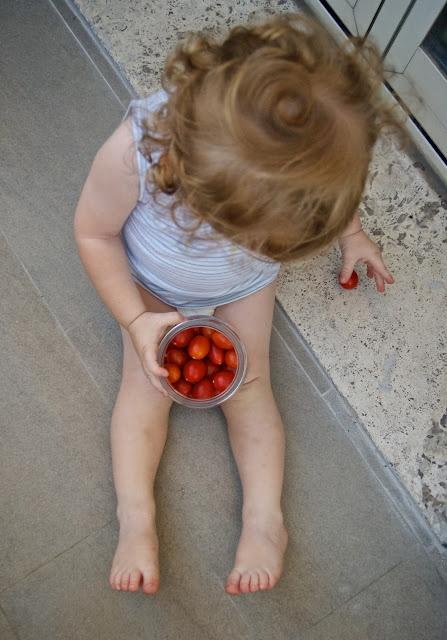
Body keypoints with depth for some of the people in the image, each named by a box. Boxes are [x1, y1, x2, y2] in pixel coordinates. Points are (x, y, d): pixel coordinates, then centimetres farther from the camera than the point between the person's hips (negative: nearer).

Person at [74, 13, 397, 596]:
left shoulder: (305, 145, -35)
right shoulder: (134, 151, -42)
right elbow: (95, 232, -22)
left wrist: (351, 233, 4)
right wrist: (136, 321, -25)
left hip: (245, 287, 1)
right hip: (153, 284, 0)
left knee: (249, 381, -4)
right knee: (145, 381, -5)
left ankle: (265, 520, 5)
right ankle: (136, 520, 4)